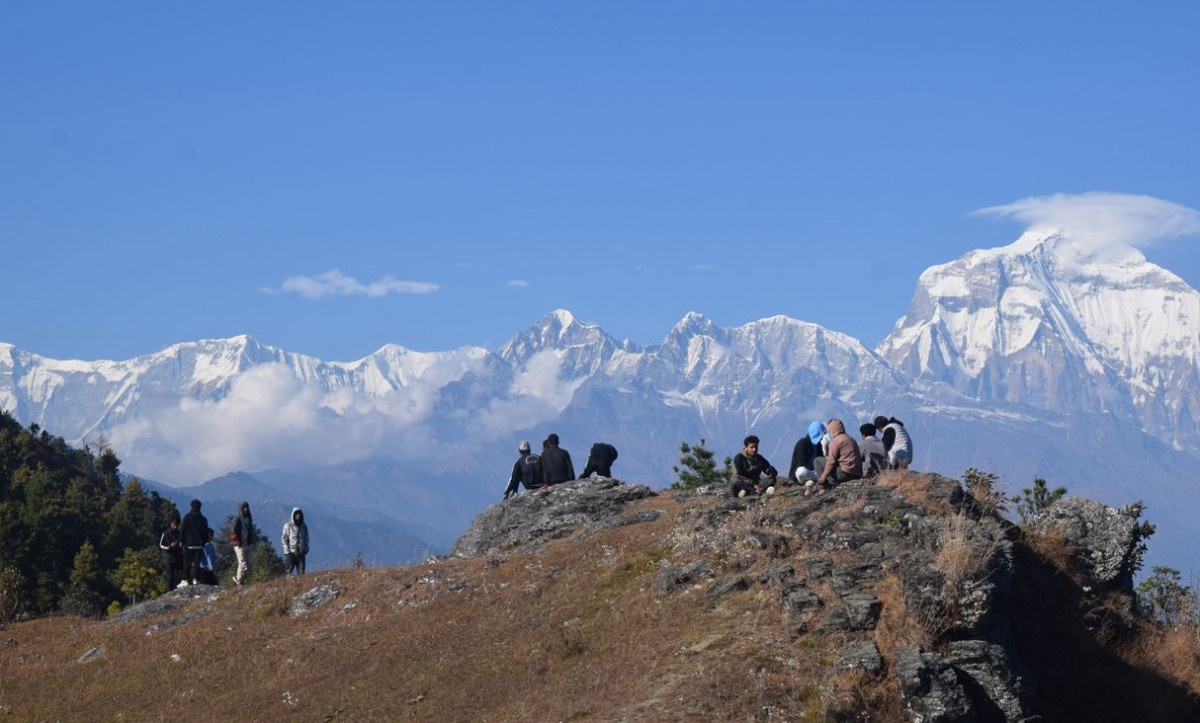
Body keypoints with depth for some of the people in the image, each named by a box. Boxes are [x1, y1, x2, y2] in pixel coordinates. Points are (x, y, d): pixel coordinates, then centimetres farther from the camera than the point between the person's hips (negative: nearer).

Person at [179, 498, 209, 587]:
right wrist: (204, 542, 14)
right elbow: (206, 533, 7)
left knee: (187, 563, 2)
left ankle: (185, 580, -3)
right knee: (197, 562, 4)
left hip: (189, 544, -2)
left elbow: (182, 530, -4)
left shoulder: (187, 517, -3)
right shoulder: (203, 519, 5)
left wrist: (183, 542, 3)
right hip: (199, 544, 2)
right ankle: (195, 579, -3)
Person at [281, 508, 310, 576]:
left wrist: (306, 549, 3)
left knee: (301, 572, -2)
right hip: (291, 552, -4)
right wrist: (287, 551, -10)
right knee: (288, 571, -9)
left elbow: (306, 539, 19)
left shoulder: (304, 526, 13)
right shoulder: (288, 525, 1)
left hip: (301, 553, 4)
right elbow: (284, 539, -2)